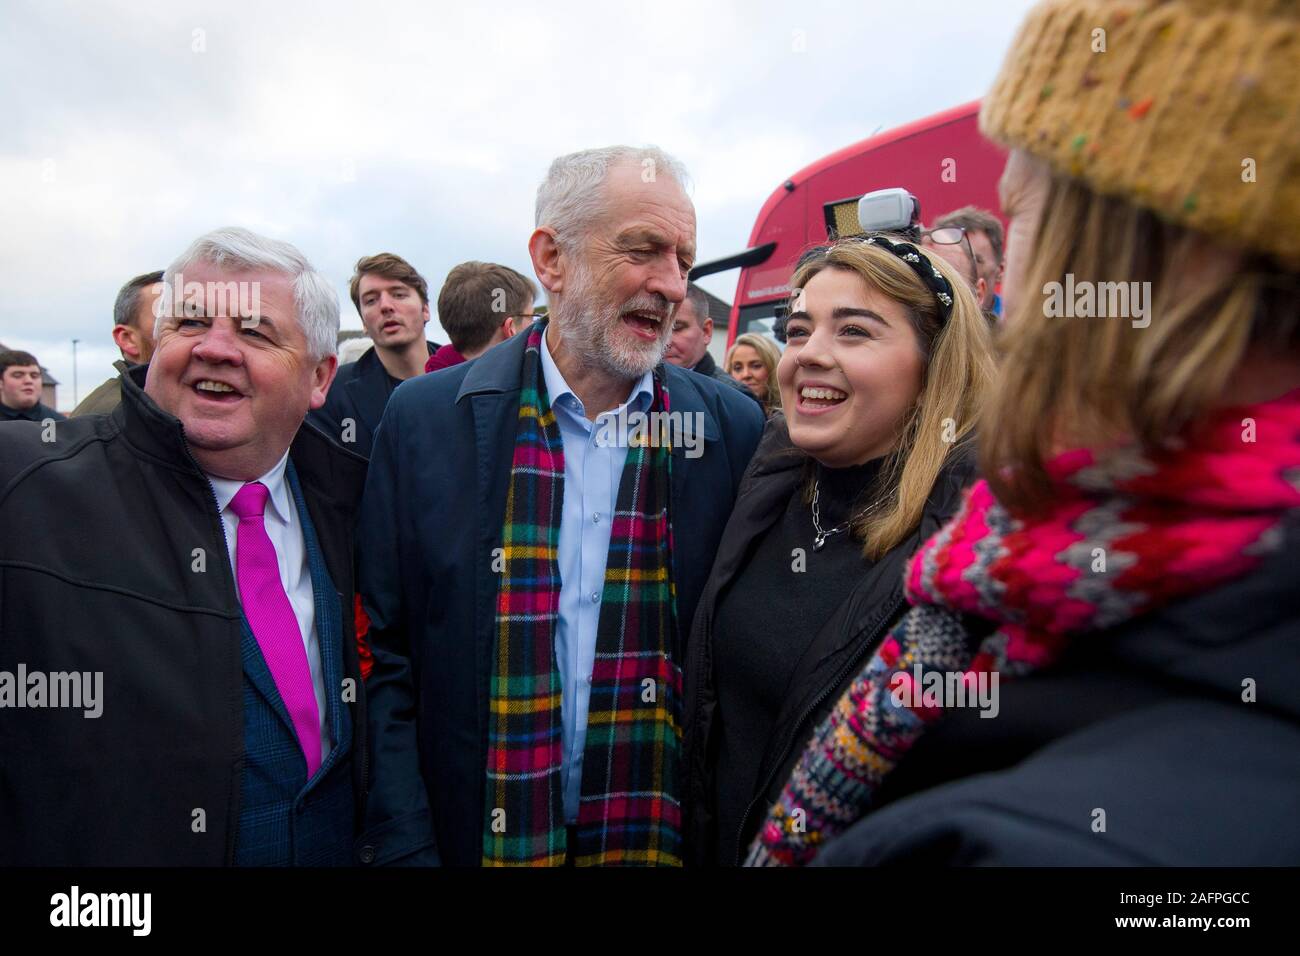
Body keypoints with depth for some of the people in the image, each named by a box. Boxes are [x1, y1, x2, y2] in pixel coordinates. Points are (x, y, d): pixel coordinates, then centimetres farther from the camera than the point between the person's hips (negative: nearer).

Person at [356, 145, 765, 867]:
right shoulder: (424, 420, -9)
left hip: (663, 835, 1)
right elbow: (386, 660, -6)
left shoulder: (733, 429, -7)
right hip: (476, 834, 0)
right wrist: (404, 847, -10)